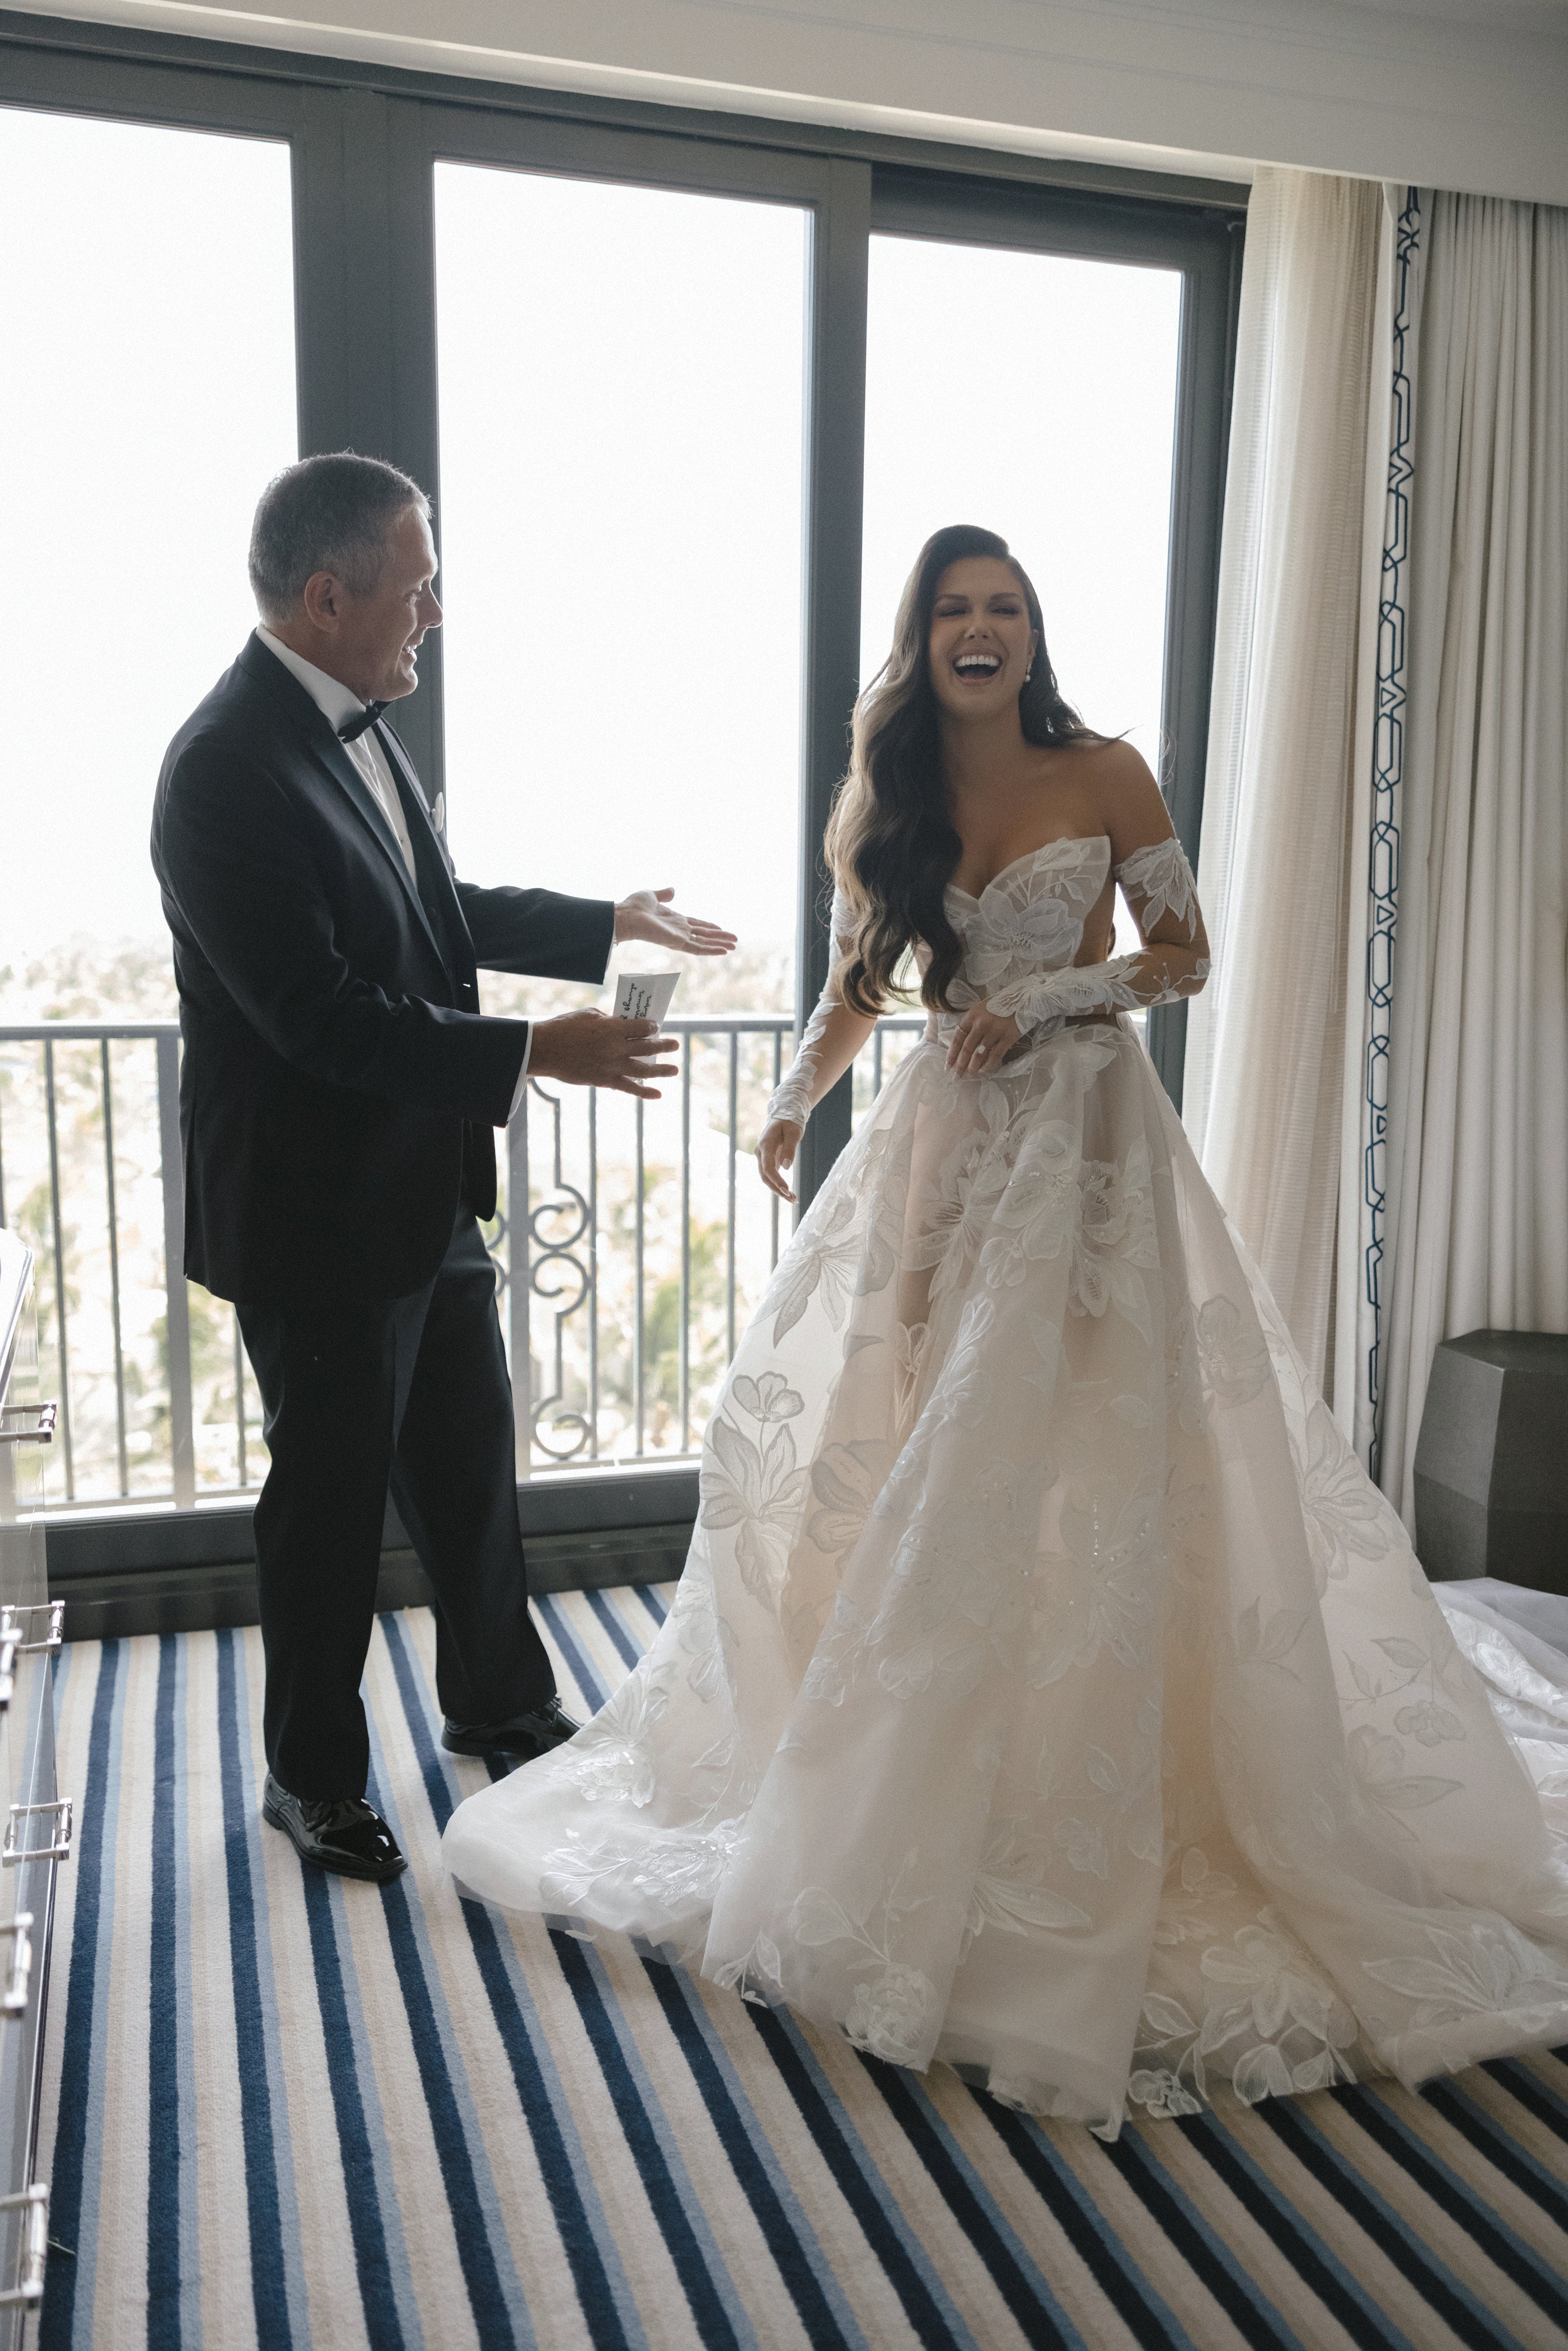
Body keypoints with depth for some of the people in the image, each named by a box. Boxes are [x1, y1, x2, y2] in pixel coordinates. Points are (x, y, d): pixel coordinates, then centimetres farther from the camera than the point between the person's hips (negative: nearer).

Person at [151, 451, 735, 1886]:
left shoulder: (356, 729, 6)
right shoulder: (228, 770, -23)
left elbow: (444, 911, 18)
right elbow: (323, 1017, -27)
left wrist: (609, 926, 16)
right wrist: (533, 1055, -27)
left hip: (429, 1195, 9)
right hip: (320, 1218, -9)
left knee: (471, 1462, 21)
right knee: (330, 1497, 9)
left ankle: (499, 1700, 44)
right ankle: (315, 1777, 32)